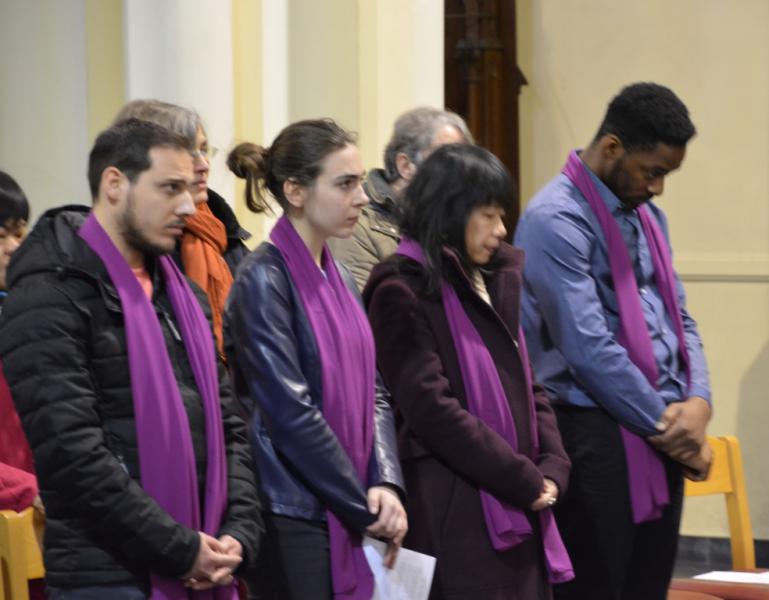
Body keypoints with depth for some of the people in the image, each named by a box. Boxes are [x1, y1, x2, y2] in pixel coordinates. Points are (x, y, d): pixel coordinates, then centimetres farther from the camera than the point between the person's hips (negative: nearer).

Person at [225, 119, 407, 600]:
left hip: (347, 517, 7)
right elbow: (291, 412, -17)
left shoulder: (339, 279, 12)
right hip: (294, 519, -7)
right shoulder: (264, 280, -11)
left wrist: (386, 485, -6)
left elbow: (372, 392, 11)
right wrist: (366, 508, -11)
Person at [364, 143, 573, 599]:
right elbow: (432, 409, -15)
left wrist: (552, 468, 0)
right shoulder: (403, 292, -8)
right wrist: (526, 481, -12)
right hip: (455, 513, -7)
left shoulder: (500, 280, 15)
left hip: (521, 510, 7)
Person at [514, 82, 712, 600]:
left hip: (660, 434, 8)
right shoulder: (556, 221, -14)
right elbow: (588, 348, -19)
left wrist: (697, 401, -3)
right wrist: (663, 424, -11)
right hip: (595, 436, -8)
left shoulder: (648, 216, 14)